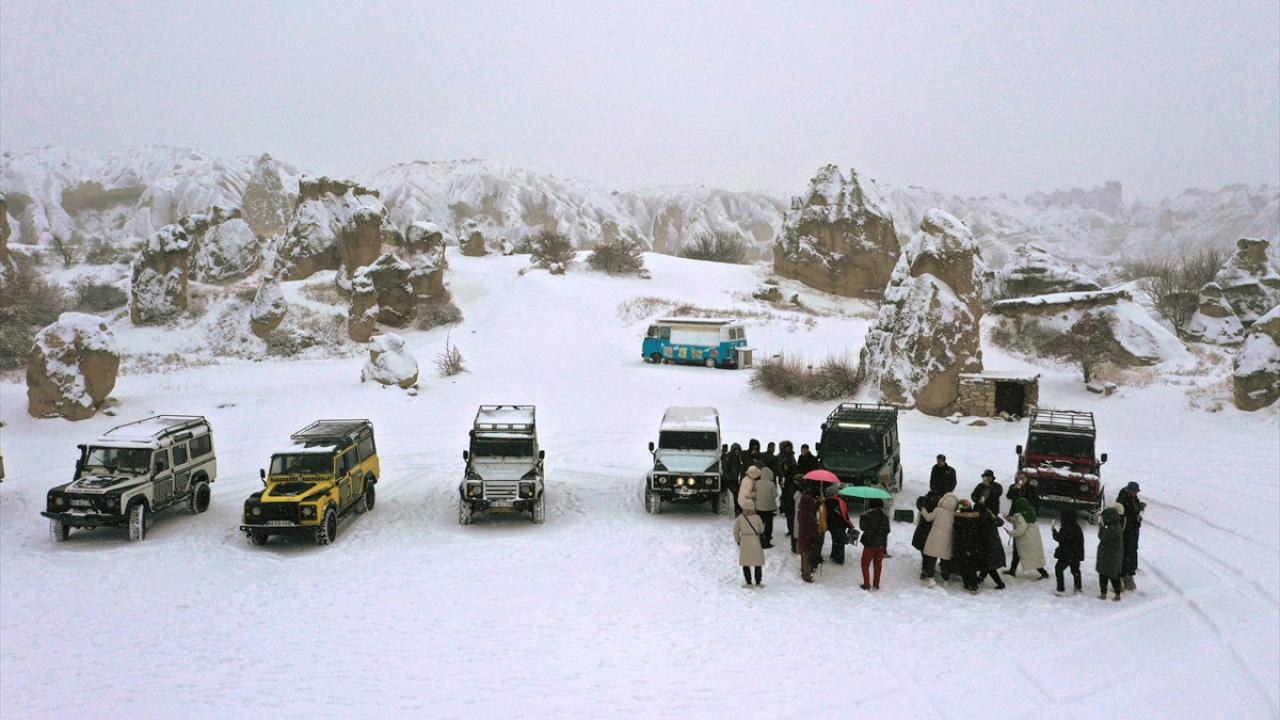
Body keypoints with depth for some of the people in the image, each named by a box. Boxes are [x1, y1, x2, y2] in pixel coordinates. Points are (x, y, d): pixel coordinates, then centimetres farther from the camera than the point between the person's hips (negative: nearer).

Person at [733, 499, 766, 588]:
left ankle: (748, 582, 10)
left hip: (744, 542, 1)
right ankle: (758, 582, 15)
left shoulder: (740, 518, -7)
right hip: (755, 541, -1)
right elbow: (761, 530, 1)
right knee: (758, 563, 12)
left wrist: (737, 541, 14)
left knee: (745, 563, 11)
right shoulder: (757, 517, -11)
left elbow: (736, 531, 0)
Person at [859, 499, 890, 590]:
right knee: (877, 565, 16)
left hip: (870, 543, -4)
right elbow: (887, 530, 7)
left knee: (865, 564, 8)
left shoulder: (867, 515, -13)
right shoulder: (885, 517, 1)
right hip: (882, 544, 4)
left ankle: (867, 585, 4)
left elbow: (862, 527, -11)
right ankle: (876, 585, 19)